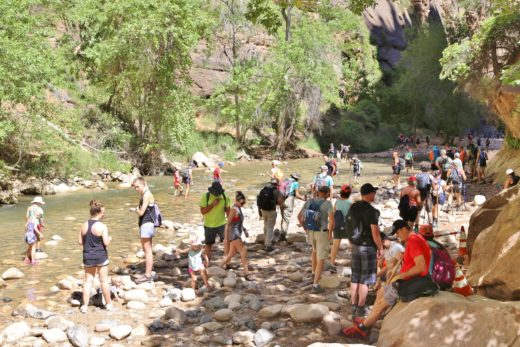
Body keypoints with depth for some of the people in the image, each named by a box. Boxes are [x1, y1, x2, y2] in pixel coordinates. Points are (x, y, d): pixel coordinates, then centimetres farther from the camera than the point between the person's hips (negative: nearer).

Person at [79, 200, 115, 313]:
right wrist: (109, 238, 3)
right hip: (101, 256, -4)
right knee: (104, 280, 8)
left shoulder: (84, 225, 0)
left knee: (88, 280, 12)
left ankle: (85, 306, 12)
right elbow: (106, 243, -18)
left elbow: (80, 241, 3)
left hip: (87, 256, 4)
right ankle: (108, 304, 19)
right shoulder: (102, 226, -15)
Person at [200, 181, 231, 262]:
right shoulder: (205, 196, -12)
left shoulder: (224, 197, -5)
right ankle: (208, 261, 30)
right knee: (208, 244, 11)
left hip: (221, 224, 1)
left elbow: (227, 210, 4)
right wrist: (212, 204, -24)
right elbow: (202, 211, -14)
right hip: (209, 225, -1)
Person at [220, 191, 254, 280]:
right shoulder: (234, 209, -14)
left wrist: (244, 230, 15)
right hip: (234, 234, -9)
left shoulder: (239, 209, 13)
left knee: (232, 253, 16)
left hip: (238, 234, 9)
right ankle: (246, 273, -10)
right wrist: (226, 237, -18)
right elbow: (228, 224, -16)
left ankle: (220, 267, 30)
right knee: (243, 251, -12)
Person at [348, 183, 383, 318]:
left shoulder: (353, 208, 4)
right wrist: (380, 248, -8)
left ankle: (354, 307, 17)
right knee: (365, 279, 2)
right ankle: (361, 309, 6)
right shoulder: (371, 211, -18)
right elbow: (375, 232, -18)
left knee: (355, 277, 12)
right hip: (368, 247, -7)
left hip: (355, 246, 7)